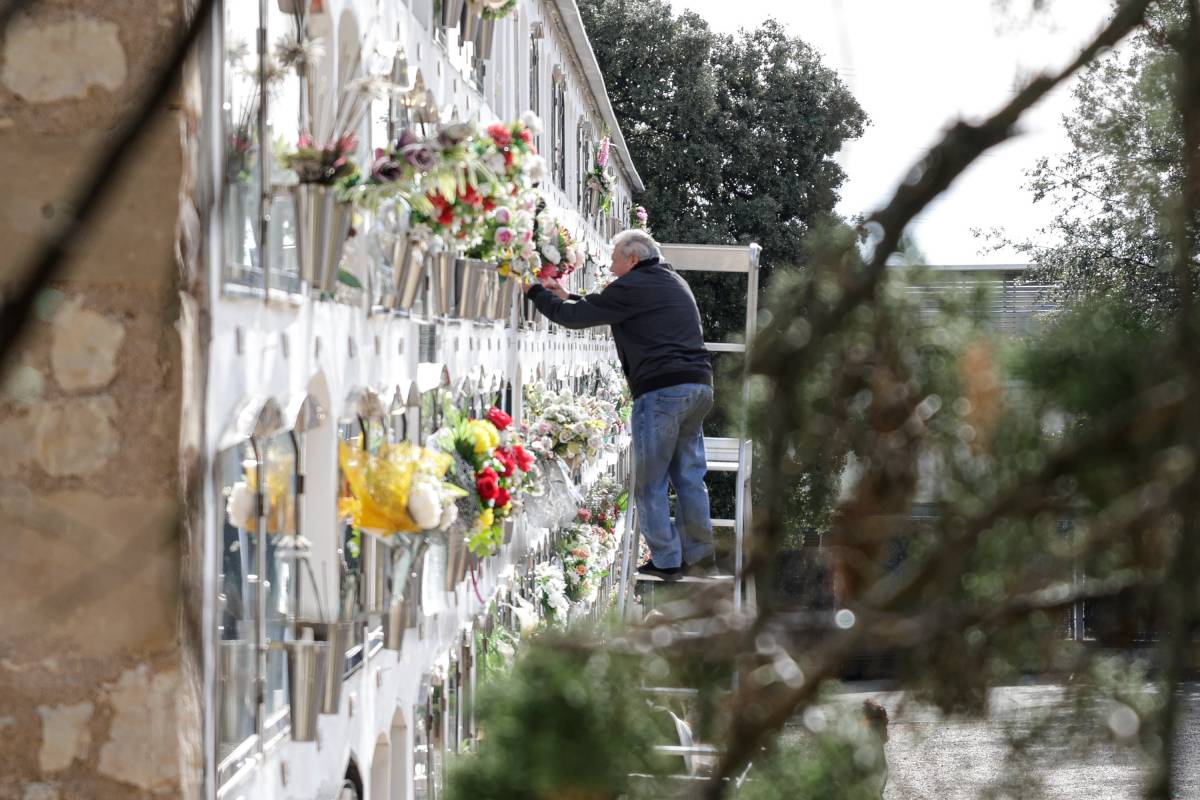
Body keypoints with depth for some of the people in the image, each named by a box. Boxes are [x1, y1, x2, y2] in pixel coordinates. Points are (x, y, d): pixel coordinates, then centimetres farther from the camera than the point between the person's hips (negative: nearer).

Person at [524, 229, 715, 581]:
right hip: (699, 386, 8)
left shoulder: (634, 286, -5)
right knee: (690, 477, 11)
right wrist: (566, 296, 33)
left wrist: (538, 292, 12)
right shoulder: (674, 282, 23)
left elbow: (575, 316, -2)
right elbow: (601, 309, 32)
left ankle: (666, 561, 0)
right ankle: (699, 555, 11)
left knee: (650, 483, 0)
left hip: (662, 391, -8)